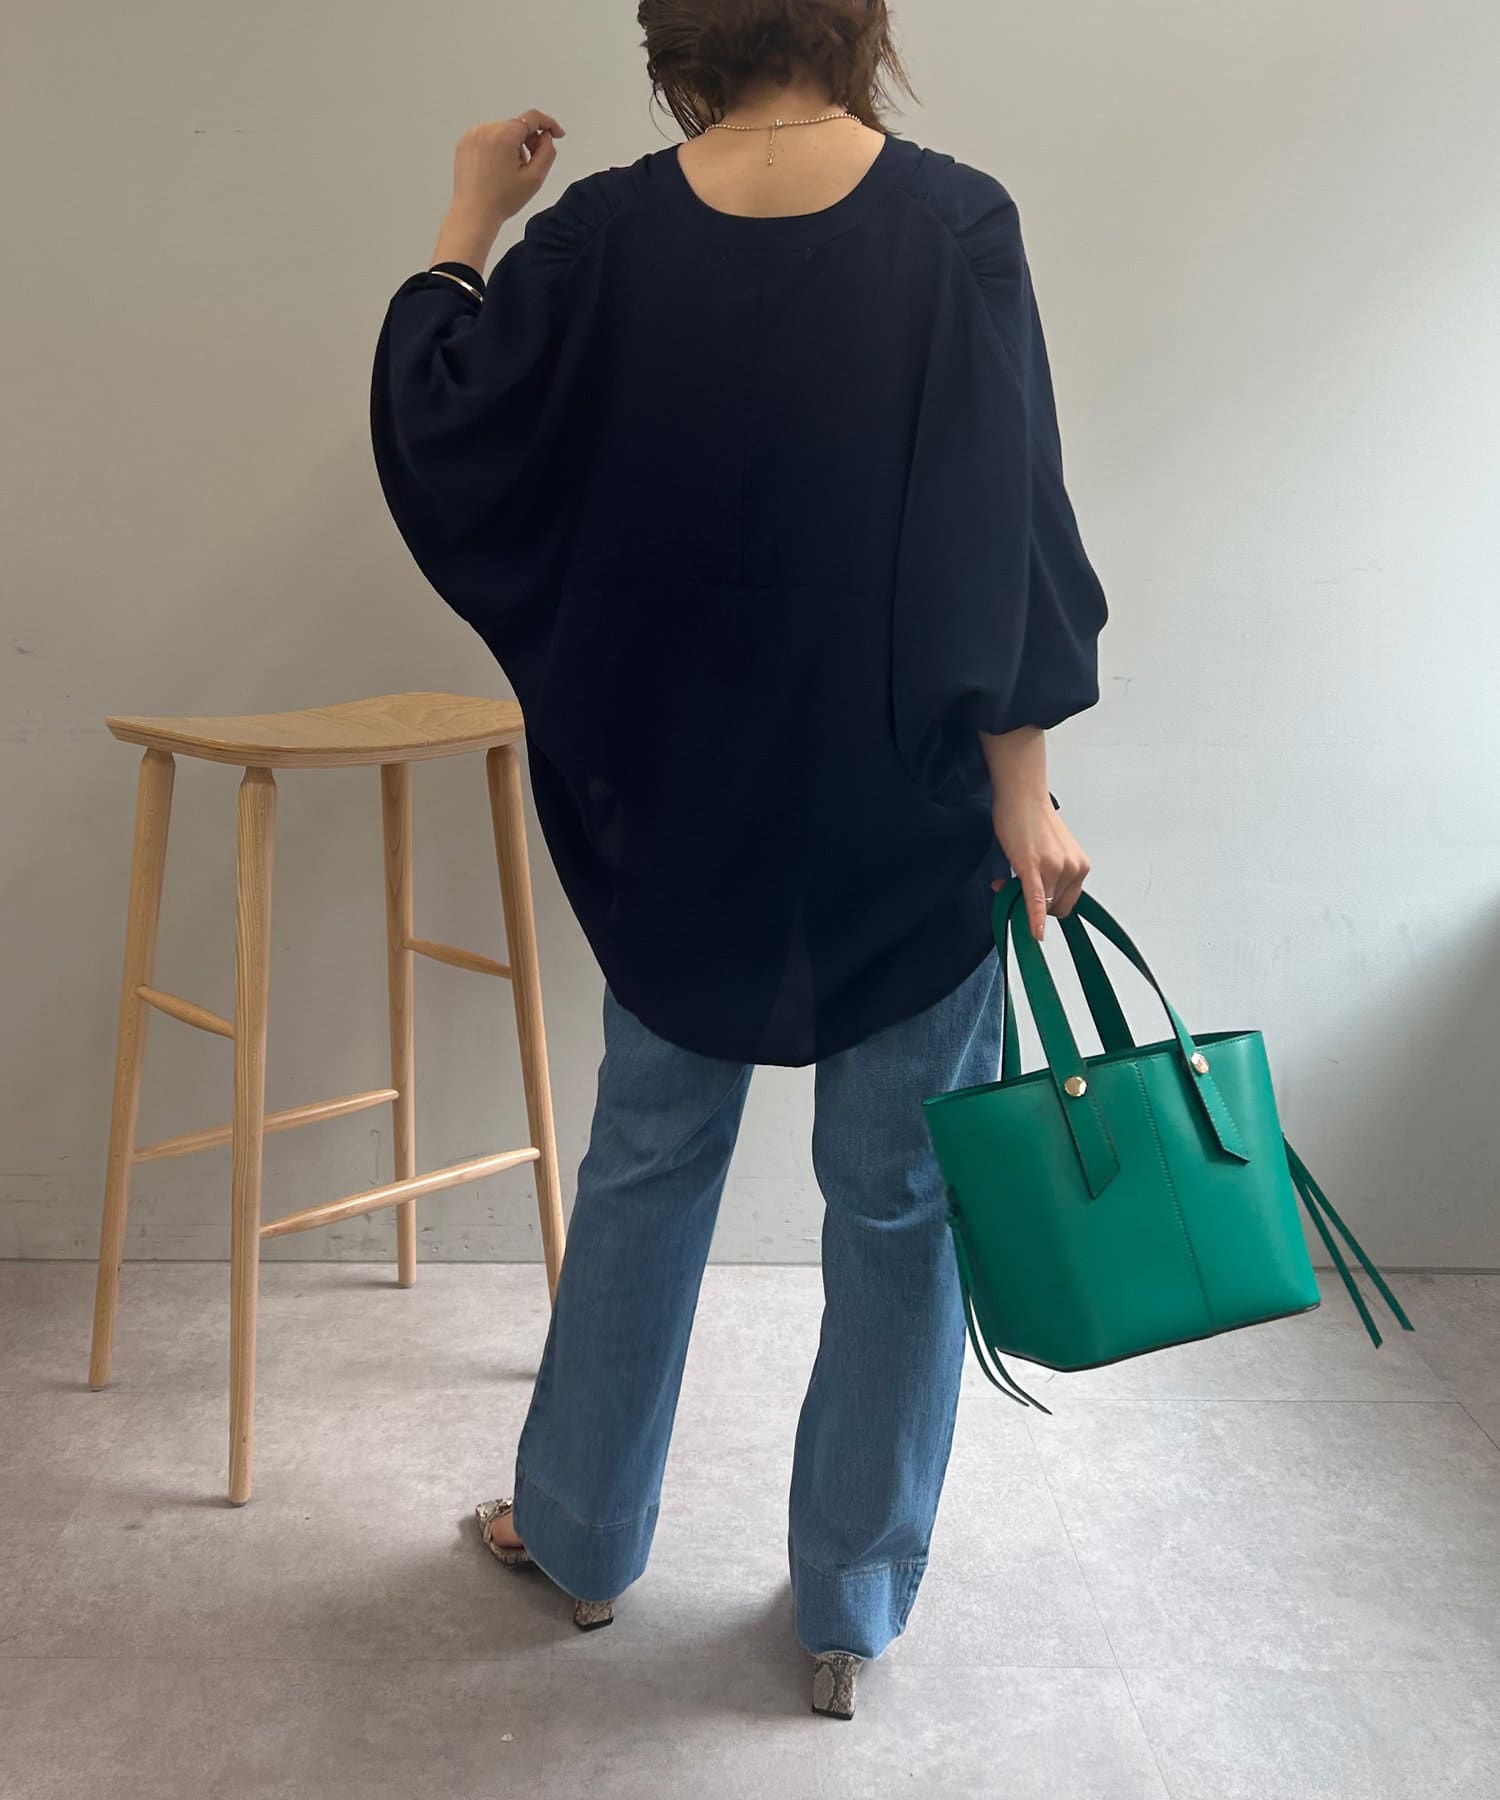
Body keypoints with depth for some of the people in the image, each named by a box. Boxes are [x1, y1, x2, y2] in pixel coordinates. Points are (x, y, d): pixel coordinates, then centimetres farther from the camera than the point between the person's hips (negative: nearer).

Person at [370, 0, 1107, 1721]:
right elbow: (1003, 533, -13)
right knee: (896, 1195, 11)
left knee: (646, 1163, 18)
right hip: (907, 820, -1)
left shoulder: (604, 235, -6)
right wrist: (1023, 795, -7)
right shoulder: (956, 225, -11)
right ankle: (852, 1605, 24)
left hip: (683, 810, 2)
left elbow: (435, 421, 3)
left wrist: (470, 217, 15)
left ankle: (579, 1532, 33)